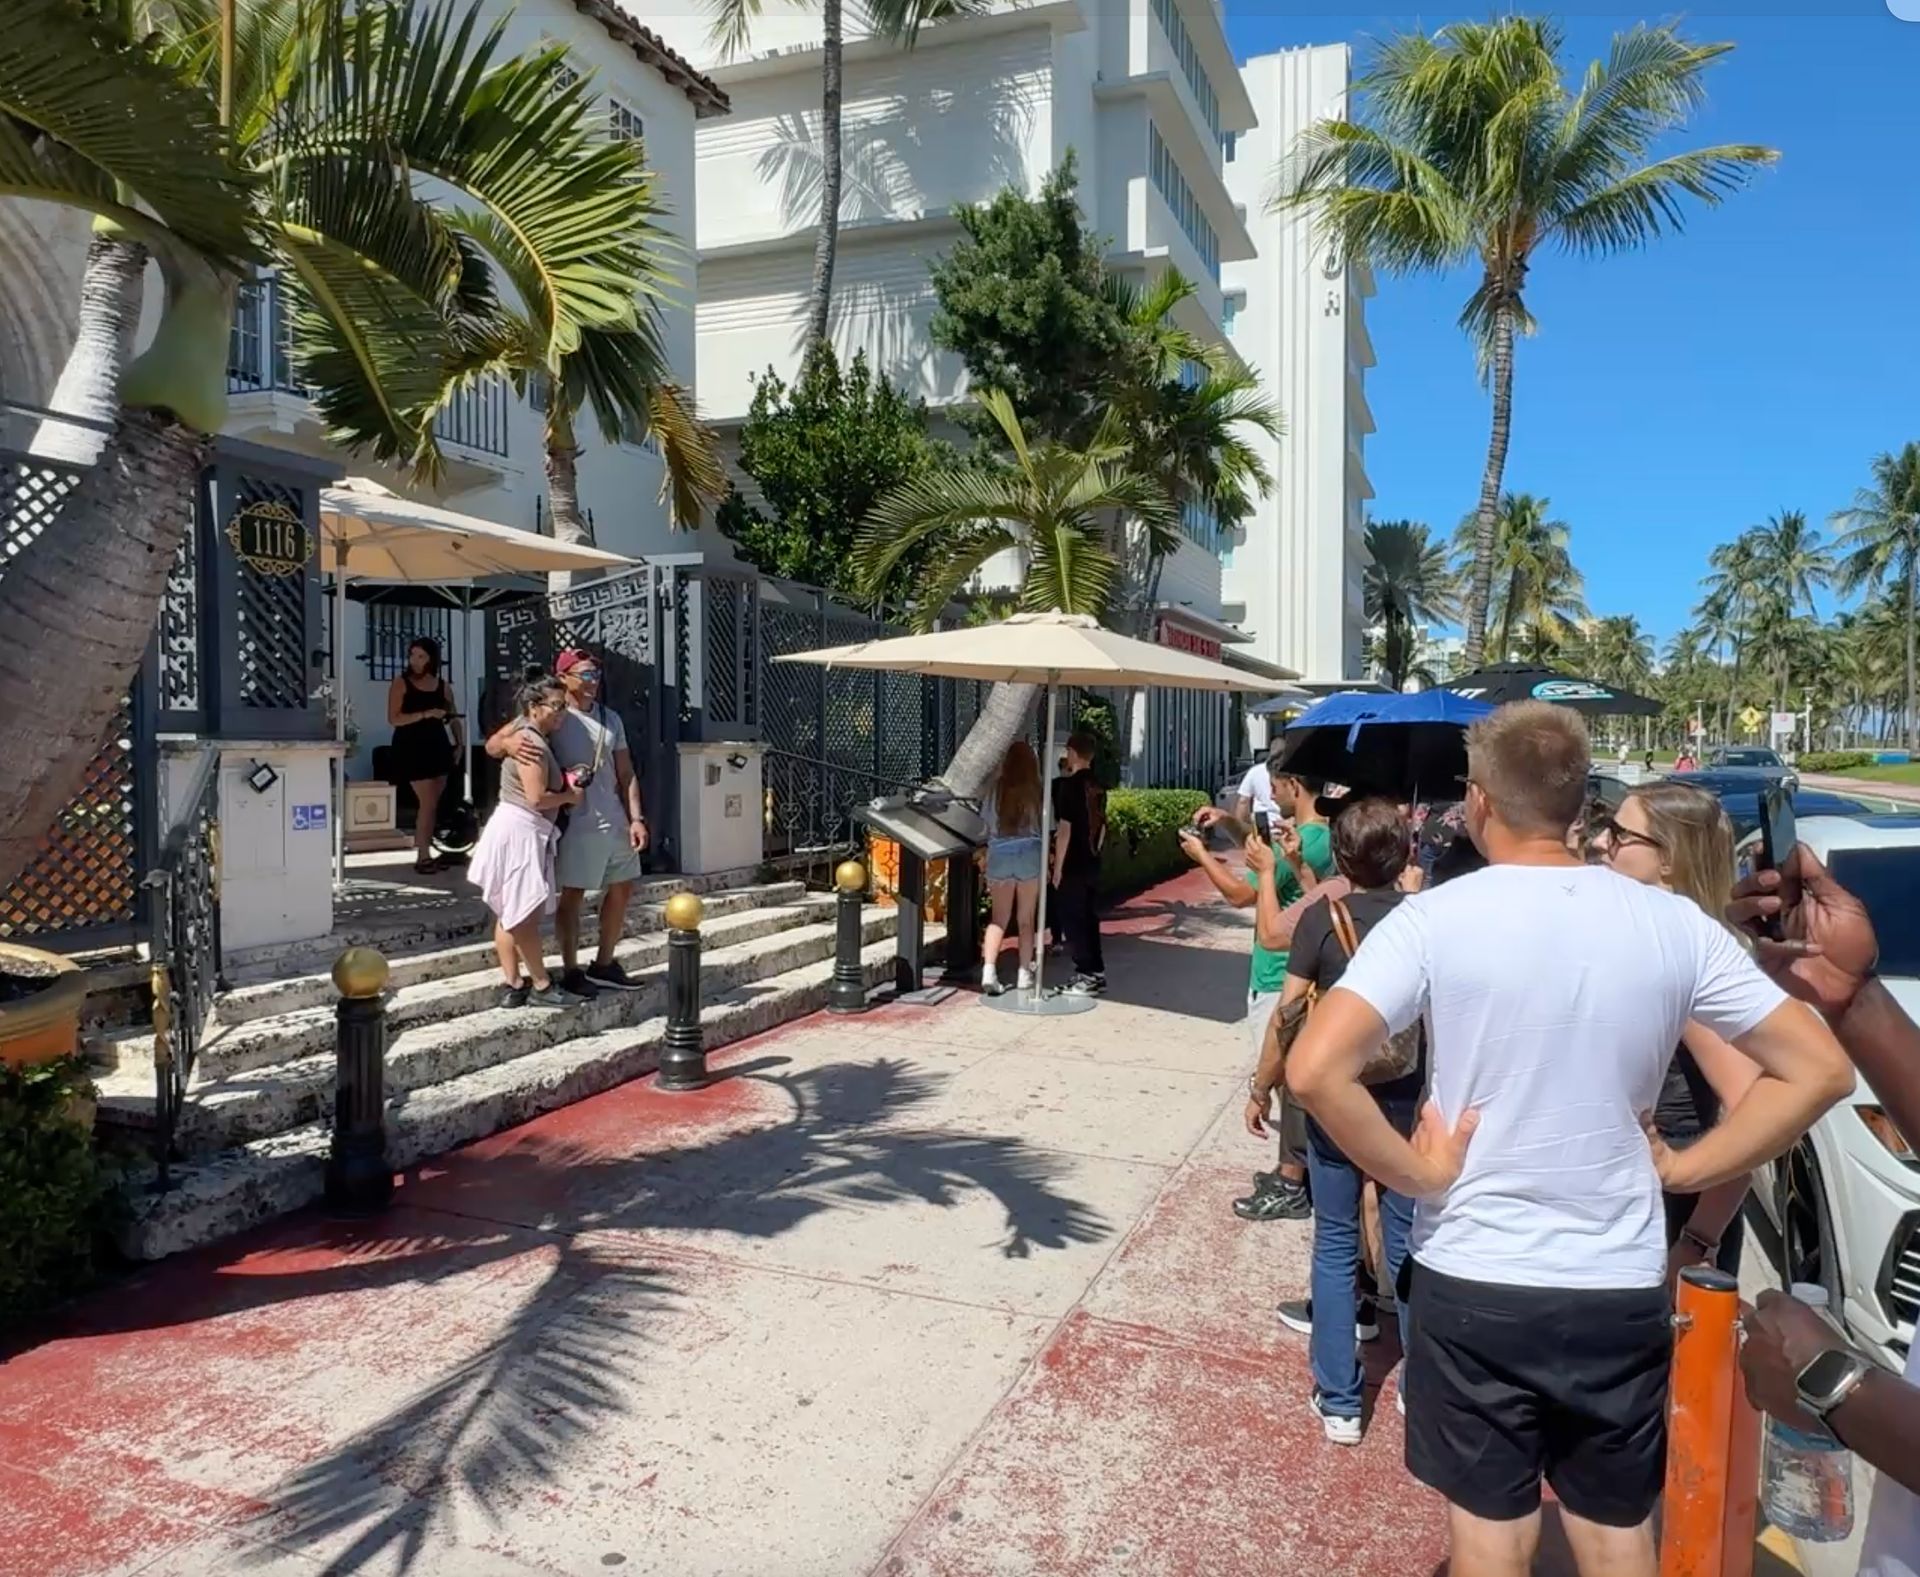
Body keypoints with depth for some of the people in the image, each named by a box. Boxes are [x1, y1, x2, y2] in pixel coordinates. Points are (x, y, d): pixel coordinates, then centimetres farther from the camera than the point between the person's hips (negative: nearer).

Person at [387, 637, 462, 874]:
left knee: (434, 803, 7)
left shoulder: (443, 686, 9)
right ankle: (422, 856, -1)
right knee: (427, 802, -9)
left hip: (437, 746, 5)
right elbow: (394, 718, -13)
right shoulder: (401, 683, -5)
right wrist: (426, 714, -22)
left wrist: (460, 742, 5)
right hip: (412, 748, -5)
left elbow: (453, 717, 17)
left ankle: (427, 852, 14)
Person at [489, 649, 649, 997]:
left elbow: (625, 772, 11)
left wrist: (636, 817, 3)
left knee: (621, 889, 13)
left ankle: (604, 965, 26)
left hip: (616, 821, 7)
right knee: (573, 895, 1)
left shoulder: (610, 718, 11)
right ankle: (572, 972, 12)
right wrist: (509, 743, -34)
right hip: (578, 823, -7)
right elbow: (492, 746, -10)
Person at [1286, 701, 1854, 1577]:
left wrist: (1417, 1174, -12)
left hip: (1473, 1280, -2)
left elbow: (1314, 1071, -25)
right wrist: (1682, 1170, 3)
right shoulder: (1673, 923, -5)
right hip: (1621, 1285, 3)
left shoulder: (1434, 918, -15)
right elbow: (1821, 1070, 0)